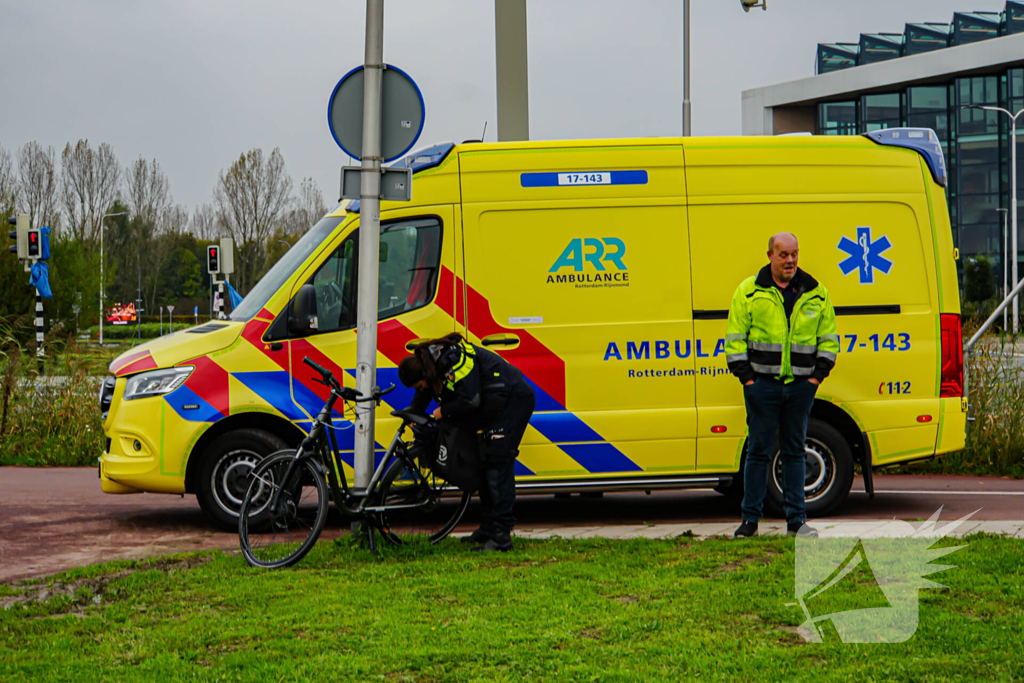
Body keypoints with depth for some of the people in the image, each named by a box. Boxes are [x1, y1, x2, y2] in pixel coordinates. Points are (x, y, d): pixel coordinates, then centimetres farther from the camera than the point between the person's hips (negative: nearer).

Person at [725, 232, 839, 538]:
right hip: (762, 384, -2)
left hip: (801, 385, 2)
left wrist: (817, 376, 1)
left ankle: (796, 519, 11)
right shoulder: (748, 291, 2)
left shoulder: (816, 293, 9)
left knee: (795, 451, 7)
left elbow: (829, 338, 12)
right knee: (759, 450, 0)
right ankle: (750, 518, 6)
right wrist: (746, 377, -6)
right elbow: (735, 338, 1)